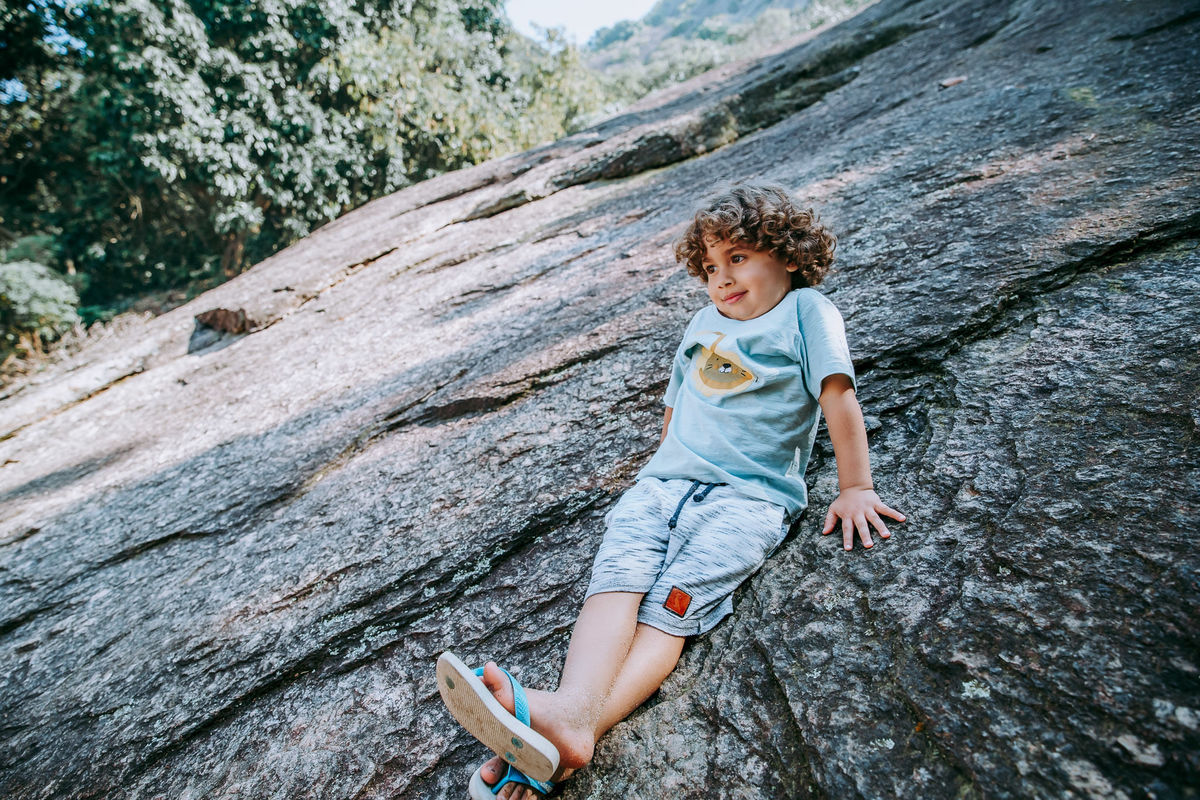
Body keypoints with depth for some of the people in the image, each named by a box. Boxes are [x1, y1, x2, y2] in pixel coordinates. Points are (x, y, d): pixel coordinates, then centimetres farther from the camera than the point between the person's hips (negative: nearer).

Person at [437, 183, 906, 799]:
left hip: (751, 495, -5)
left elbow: (839, 399, 0)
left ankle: (569, 725, -43)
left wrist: (855, 489, -5)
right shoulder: (704, 322, 28)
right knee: (619, 575, -24)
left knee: (677, 600, -27)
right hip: (666, 479, 5)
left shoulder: (806, 311, 9)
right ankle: (573, 713, -42)